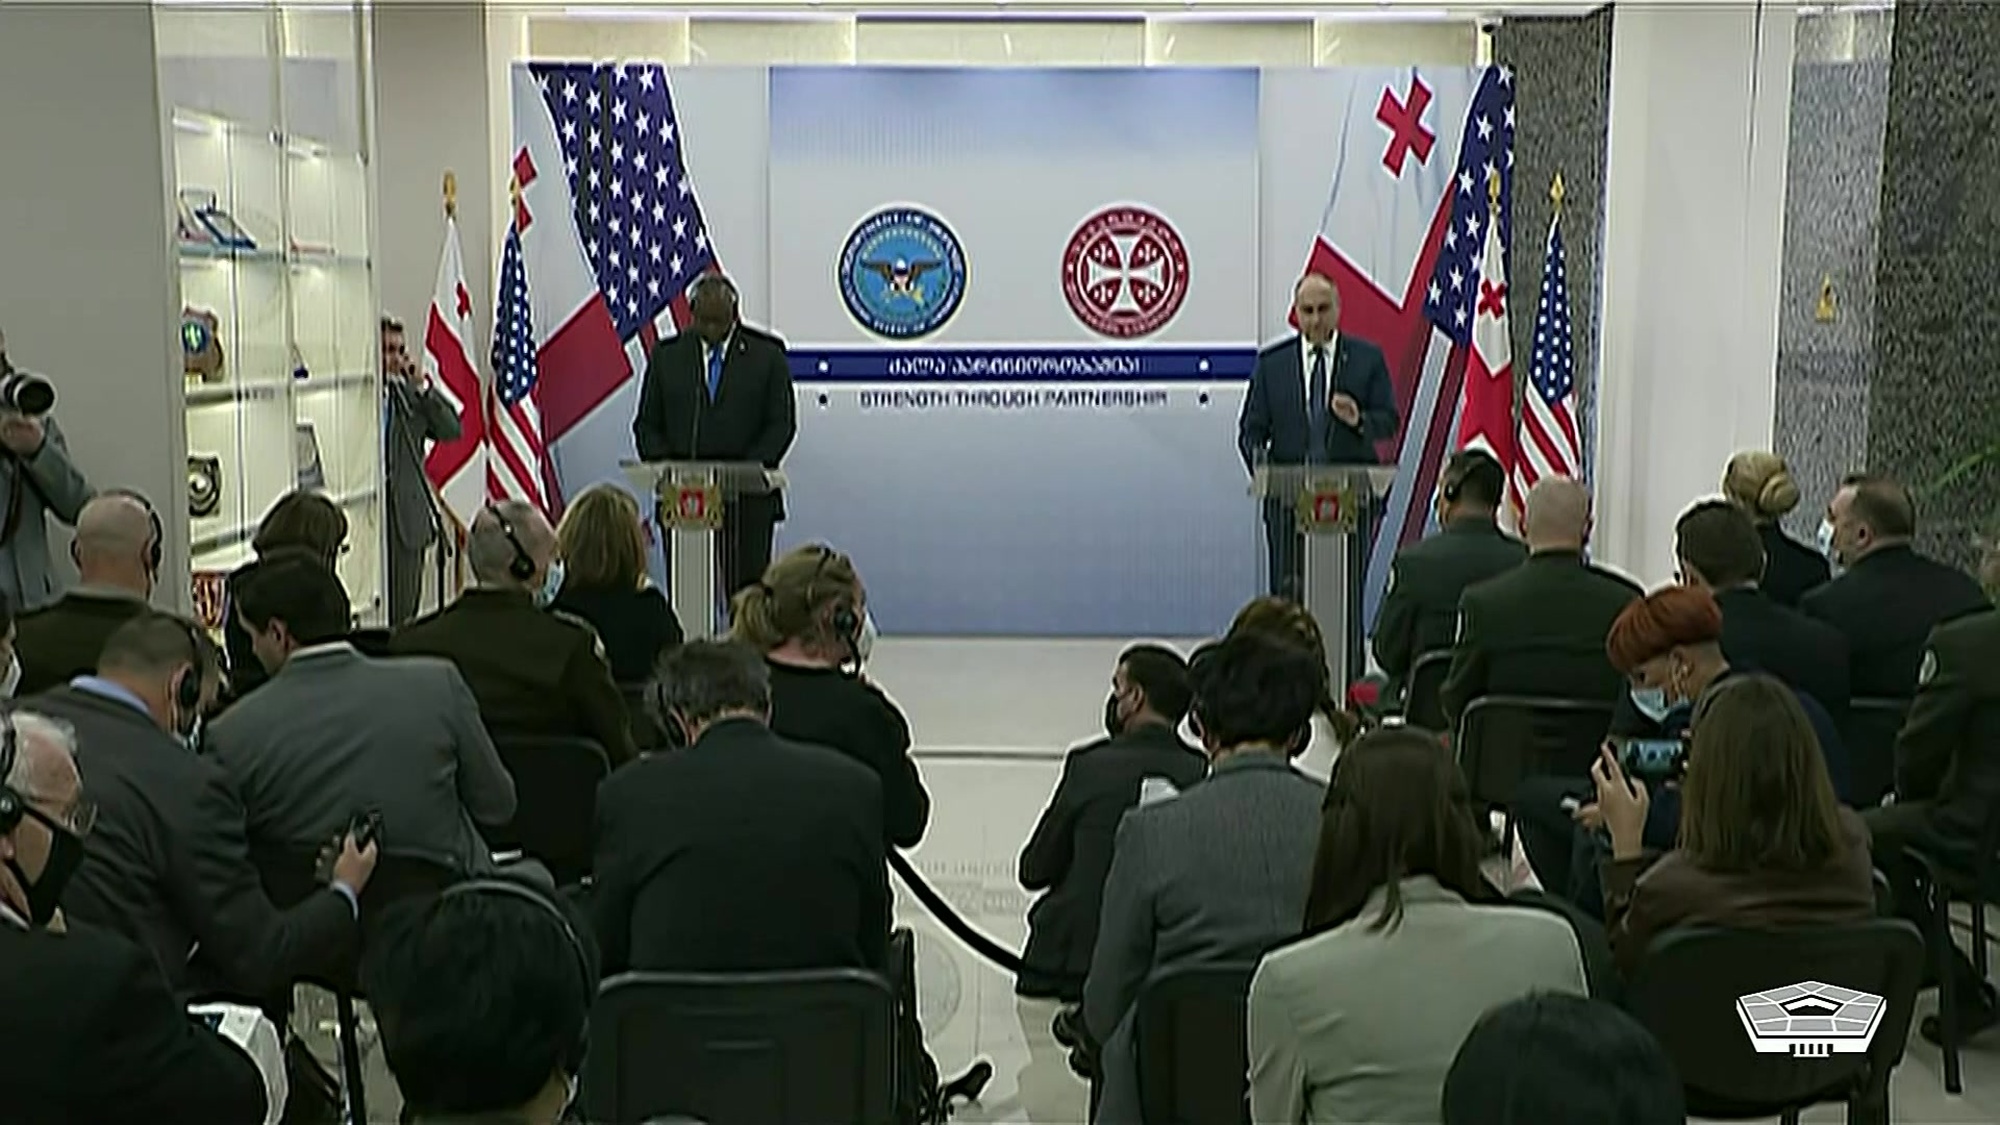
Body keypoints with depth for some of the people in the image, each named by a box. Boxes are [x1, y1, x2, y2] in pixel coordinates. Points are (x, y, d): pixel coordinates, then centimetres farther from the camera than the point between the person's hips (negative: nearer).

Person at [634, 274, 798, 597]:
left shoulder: (767, 354, 5)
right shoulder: (666, 354, 11)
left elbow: (782, 423, 1)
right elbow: (647, 424, 12)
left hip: (747, 499, -2)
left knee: (747, 592, -3)